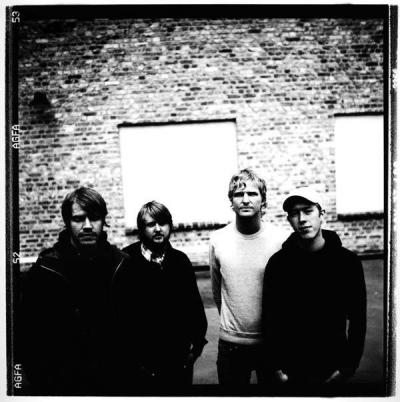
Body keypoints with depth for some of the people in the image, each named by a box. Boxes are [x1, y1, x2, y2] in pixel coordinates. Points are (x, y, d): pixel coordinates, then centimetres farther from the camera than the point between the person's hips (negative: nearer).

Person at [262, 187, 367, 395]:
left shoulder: (347, 261, -6)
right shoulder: (278, 262, -7)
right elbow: (270, 318, -3)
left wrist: (348, 366, -5)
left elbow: (357, 319, -2)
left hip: (333, 373, 0)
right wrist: (276, 366, -5)